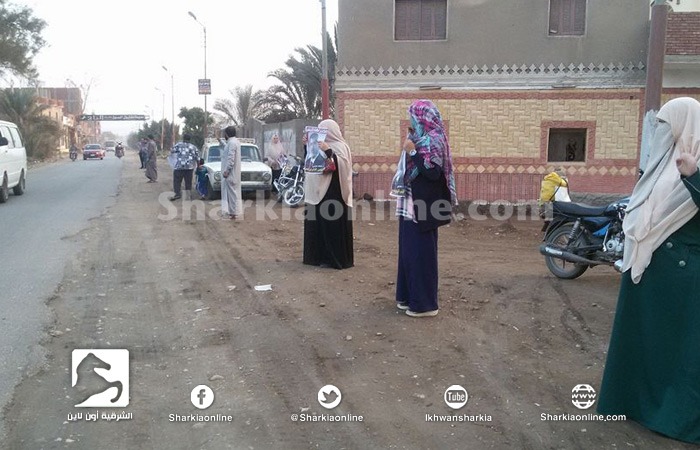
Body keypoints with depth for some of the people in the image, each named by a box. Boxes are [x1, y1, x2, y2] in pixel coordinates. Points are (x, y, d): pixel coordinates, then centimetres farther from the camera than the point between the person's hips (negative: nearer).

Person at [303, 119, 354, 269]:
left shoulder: (340, 146, -8)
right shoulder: (321, 146, 15)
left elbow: (341, 165, -21)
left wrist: (328, 151, -29)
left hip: (333, 192, -9)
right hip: (319, 190, 9)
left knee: (332, 225, -5)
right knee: (317, 224, 11)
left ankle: (334, 258, 2)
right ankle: (319, 255, 19)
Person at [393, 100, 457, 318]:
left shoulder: (433, 141, -15)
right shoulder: (424, 139, 12)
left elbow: (432, 173, -23)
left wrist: (412, 152, -21)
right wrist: (411, 149, 11)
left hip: (423, 205, -10)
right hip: (414, 203, 10)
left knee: (421, 252, -3)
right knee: (410, 250, 15)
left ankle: (424, 303, 7)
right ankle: (410, 295, 26)